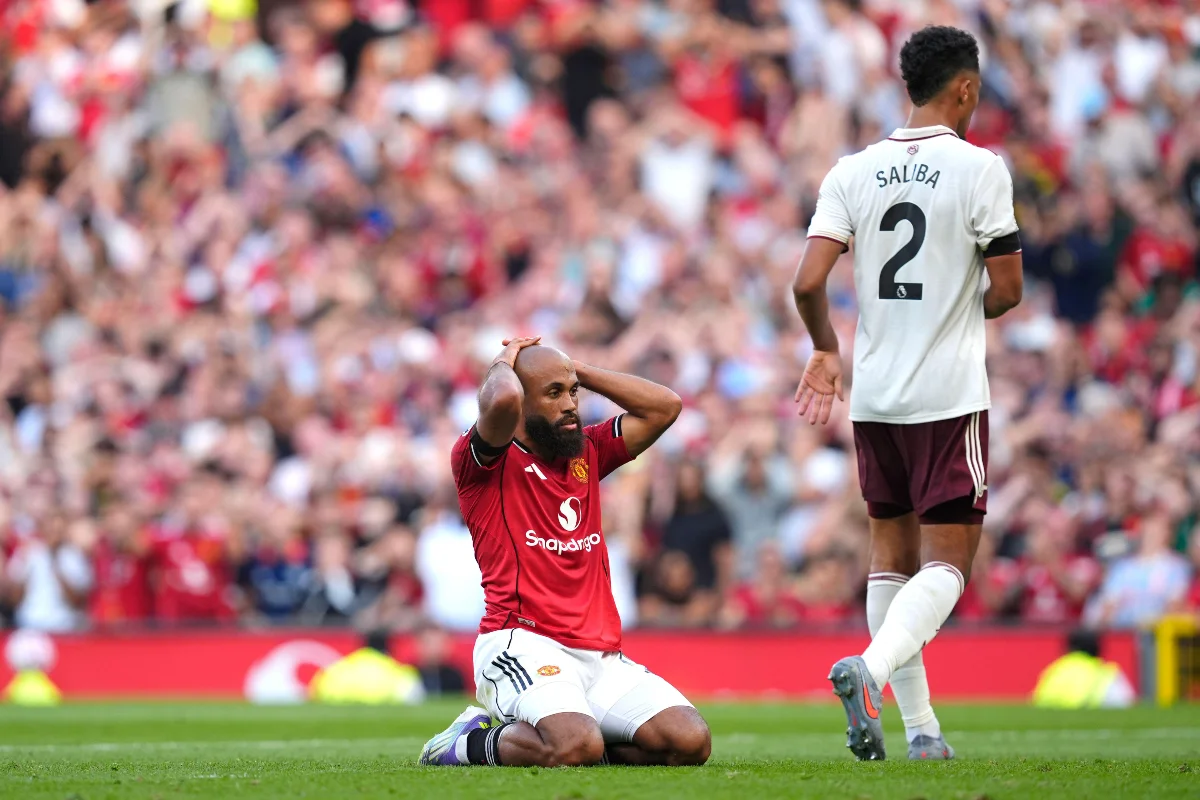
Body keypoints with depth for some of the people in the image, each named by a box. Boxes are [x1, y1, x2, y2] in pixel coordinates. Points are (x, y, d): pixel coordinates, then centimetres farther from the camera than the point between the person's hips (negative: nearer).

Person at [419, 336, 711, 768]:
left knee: (691, 742, -13)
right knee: (578, 748, -34)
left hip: (600, 655, 7)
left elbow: (664, 406, 18)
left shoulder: (586, 453, 21)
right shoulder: (483, 460, 1)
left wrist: (578, 371, 16)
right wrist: (503, 363, 3)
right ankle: (476, 741, -1)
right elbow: (503, 400, -20)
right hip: (522, 644, -7)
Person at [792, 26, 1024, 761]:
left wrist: (827, 349, 14)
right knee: (947, 562, -2)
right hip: (950, 396, -4)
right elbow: (1007, 290, -7)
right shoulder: (980, 169, -8)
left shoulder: (853, 172, 2)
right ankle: (872, 665, -28)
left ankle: (919, 722, 14)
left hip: (873, 396, 4)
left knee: (893, 552, 14)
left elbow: (808, 284, -5)